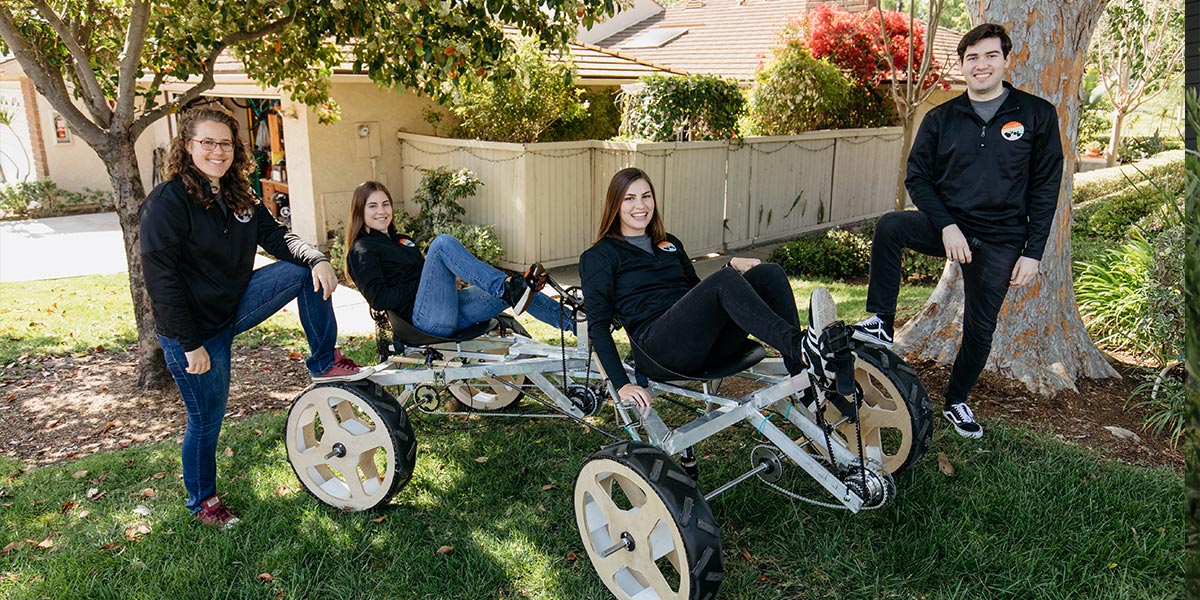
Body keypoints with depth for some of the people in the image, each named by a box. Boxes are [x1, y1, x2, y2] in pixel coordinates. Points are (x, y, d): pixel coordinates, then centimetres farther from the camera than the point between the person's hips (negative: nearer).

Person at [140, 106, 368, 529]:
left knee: (306, 271, -9)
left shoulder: (238, 196, 5)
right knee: (206, 421, 6)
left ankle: (324, 364, 1)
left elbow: (275, 236, 3)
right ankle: (202, 501, 31)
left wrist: (316, 258, -19)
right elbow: (160, 280, -21)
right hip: (195, 331, -6)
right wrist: (191, 344, -21)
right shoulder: (167, 201, -18)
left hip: (235, 307, 6)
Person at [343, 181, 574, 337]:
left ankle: (574, 322, -10)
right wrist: (422, 283, -10)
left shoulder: (400, 240, 29)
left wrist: (447, 278, 8)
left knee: (510, 292, -7)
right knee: (443, 242, -25)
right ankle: (509, 288, -32)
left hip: (450, 313, 8)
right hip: (424, 318, -8)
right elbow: (379, 298, -10)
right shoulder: (362, 251, 3)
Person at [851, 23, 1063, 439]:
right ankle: (881, 324, -20)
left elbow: (1045, 188, 0)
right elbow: (917, 177, 2)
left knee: (980, 330, 7)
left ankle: (956, 402, 30)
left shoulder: (1037, 115, 0)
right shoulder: (941, 119, 4)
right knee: (889, 226, -30)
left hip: (999, 241, 0)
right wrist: (947, 225, -14)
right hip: (947, 224, 1)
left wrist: (1032, 252, -6)